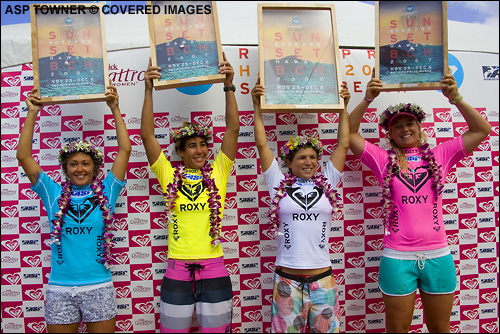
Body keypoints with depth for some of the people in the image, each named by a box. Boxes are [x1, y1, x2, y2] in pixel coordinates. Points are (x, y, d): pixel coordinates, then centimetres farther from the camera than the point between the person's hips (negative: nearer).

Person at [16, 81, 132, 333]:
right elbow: (23, 156, 1)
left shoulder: (105, 192, 2)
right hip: (59, 289, 1)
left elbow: (125, 150, -3)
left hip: (99, 287, -1)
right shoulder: (54, 194, 4)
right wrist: (32, 113, 2)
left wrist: (115, 109, -1)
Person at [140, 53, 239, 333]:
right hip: (177, 271, 0)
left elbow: (233, 129, -5)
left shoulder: (218, 173, 2)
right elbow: (147, 135, -4)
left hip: (214, 270, 0)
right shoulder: (169, 176, 2)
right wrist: (149, 90, -8)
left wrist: (229, 86, -9)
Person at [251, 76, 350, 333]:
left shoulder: (327, 183, 6)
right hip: (287, 279, -1)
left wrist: (343, 107, 8)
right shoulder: (279, 184, 2)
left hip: (322, 277, 2)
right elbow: (262, 144, 0)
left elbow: (344, 144, 6)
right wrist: (257, 105, 1)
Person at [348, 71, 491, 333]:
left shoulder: (440, 156, 7)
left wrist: (456, 99, -4)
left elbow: (481, 130, 6)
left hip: (438, 256, 2)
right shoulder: (383, 160, 3)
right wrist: (368, 99, -8)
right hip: (397, 258, -2)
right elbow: (349, 133, -1)